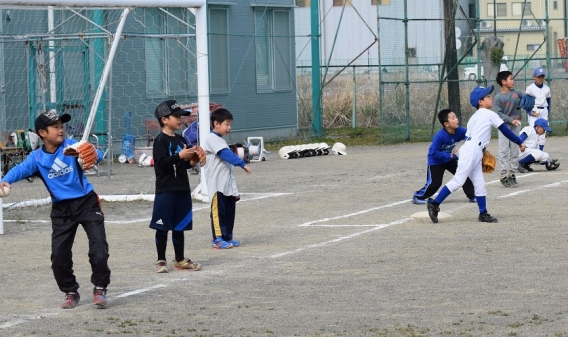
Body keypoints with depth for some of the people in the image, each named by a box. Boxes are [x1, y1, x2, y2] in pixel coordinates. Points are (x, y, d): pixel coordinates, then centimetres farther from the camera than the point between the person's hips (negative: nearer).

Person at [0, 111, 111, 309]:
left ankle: (100, 288, 6)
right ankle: (70, 292, 23)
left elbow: (97, 155, -19)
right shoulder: (37, 158, -6)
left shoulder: (71, 146, -9)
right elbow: (21, 169, -21)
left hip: (87, 202, -2)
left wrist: (93, 156, -44)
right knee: (59, 255, 2)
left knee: (99, 248, -12)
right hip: (61, 210, 2)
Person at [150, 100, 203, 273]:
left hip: (182, 189, 7)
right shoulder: (161, 140, -10)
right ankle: (161, 260, 8)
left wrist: (192, 161, 1)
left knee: (179, 226, 13)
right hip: (165, 190, -7)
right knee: (162, 227, 0)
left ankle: (180, 260, 21)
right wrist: (180, 156, -27)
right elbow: (161, 163, -20)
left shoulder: (181, 140, 13)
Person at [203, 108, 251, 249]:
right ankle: (217, 239, -5)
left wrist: (234, 190, 21)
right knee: (219, 211, -7)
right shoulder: (212, 139, -10)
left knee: (229, 211, 9)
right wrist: (242, 163, -32)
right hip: (217, 185, -9)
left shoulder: (221, 141, 20)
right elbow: (226, 154, -24)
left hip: (227, 185, 9)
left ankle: (227, 238, 15)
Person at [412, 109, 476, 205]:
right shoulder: (439, 136, -33)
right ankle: (418, 196, 13)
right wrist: (449, 155, -34)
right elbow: (433, 152, -30)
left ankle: (472, 196, 14)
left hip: (450, 159, 6)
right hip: (436, 161, -6)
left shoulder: (459, 131, -18)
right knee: (434, 183, -6)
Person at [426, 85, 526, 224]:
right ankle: (434, 204, -13)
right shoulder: (489, 114, -1)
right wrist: (519, 142, 8)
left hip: (474, 152, 9)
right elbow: (505, 130, 0)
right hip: (472, 151, -9)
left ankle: (483, 213, 13)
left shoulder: (475, 116, 22)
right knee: (458, 180, -12)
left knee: (479, 183, 10)